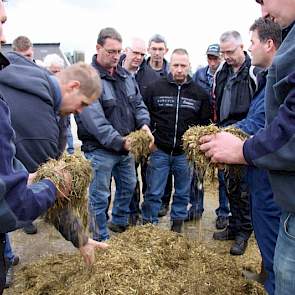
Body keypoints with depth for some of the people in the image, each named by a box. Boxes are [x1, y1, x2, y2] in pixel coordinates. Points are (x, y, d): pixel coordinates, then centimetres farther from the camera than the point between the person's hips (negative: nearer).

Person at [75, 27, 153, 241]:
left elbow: (138, 104, 10)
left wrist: (144, 123, -11)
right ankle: (101, 239, 22)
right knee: (100, 196, 5)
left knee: (128, 186, 22)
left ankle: (120, 224, 45)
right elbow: (93, 119, -25)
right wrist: (118, 141, -28)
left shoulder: (126, 75, 8)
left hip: (126, 146, 8)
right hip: (99, 149, -7)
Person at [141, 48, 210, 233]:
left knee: (182, 193, 14)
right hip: (159, 151, -1)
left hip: (186, 153, 2)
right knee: (154, 192, 4)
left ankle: (177, 223, 32)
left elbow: (205, 122, 10)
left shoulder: (199, 93, 4)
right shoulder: (155, 88, -1)